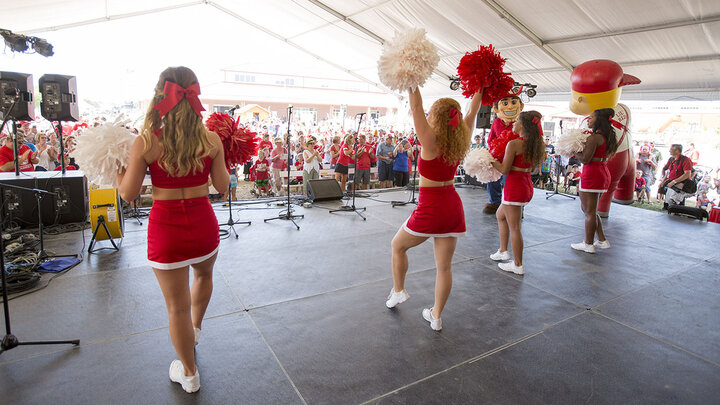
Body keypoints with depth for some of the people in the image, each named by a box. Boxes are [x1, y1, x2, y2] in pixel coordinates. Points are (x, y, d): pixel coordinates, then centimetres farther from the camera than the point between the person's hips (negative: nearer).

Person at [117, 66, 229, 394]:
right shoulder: (211, 139, -8)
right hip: (203, 223, 3)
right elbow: (222, 185, 0)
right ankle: (195, 328, 60)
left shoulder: (145, 142, -13)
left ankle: (189, 374, 34)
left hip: (166, 228, -2)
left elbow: (128, 194, -5)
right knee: (203, 274, 35)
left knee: (177, 306, 14)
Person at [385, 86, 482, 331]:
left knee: (398, 246, 21)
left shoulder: (431, 142, -15)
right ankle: (436, 316, 24)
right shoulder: (460, 143, 0)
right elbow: (472, 112, 14)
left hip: (430, 207, -6)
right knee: (444, 266, 12)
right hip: (453, 205, 6)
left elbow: (416, 107, -18)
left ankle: (398, 291, 34)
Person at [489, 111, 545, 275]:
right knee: (500, 215, 26)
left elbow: (504, 169, -16)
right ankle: (503, 251, 33)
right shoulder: (535, 144, 6)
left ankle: (518, 265, 13)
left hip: (514, 187, -9)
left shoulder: (514, 144, -17)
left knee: (514, 228, 2)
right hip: (527, 186, 9)